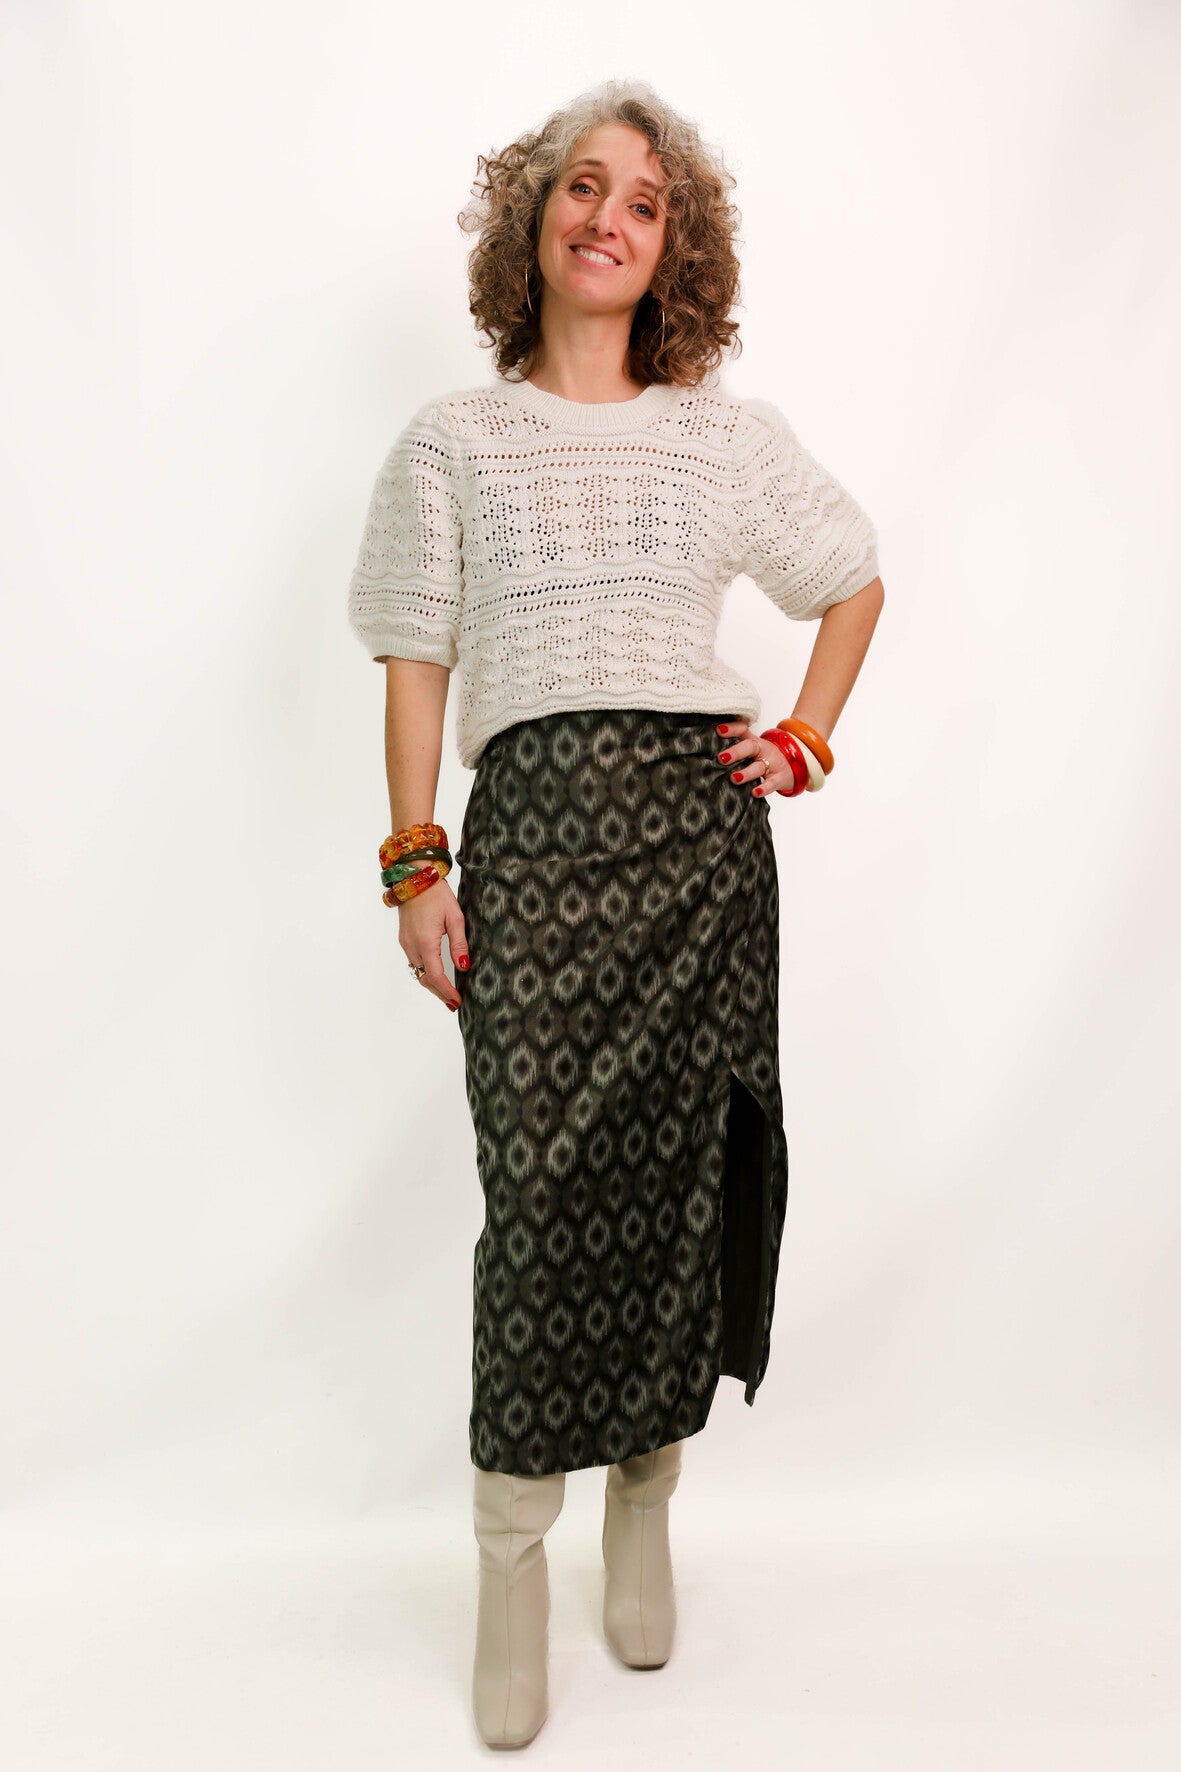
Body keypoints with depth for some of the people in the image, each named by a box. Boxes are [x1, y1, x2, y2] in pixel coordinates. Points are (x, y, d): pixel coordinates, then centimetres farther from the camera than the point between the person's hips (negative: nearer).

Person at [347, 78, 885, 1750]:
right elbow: (415, 662, 8)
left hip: (700, 816, 2)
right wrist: (413, 861, 0)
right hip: (533, 820, -1)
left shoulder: (733, 437, 14)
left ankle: (646, 1500, 21)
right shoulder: (453, 441, 12)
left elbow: (856, 582, 26)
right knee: (541, 1175, -8)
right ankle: (512, 1561, 8)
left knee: (682, 1163, 1)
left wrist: (810, 735, 12)